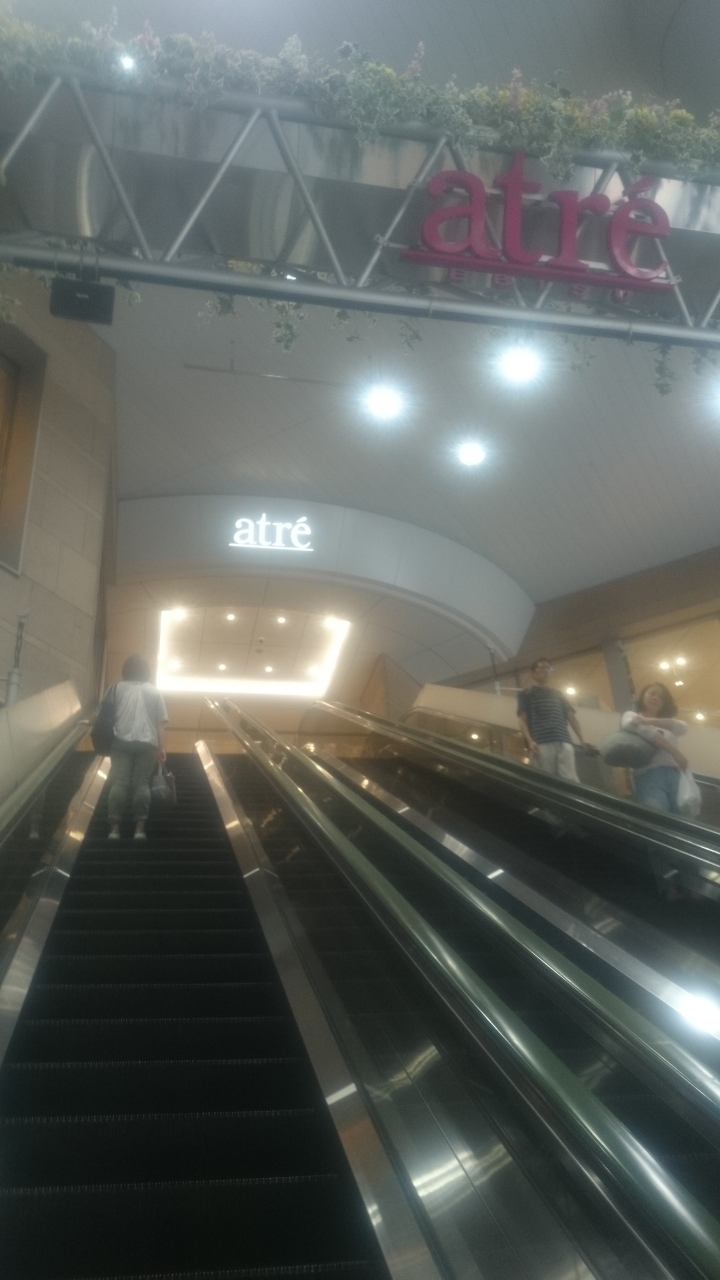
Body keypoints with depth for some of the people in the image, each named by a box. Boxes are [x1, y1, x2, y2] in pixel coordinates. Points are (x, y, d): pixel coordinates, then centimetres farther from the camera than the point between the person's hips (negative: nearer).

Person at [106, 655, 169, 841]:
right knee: (142, 784, -1)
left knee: (119, 783, -5)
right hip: (147, 743, 0)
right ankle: (140, 828, -7)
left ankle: (114, 828, -12)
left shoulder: (118, 688, 13)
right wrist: (162, 748, 6)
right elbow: (161, 723, 8)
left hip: (121, 742, 0)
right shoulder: (154, 691, 14)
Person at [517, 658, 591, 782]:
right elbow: (522, 719, 6)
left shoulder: (557, 694, 29)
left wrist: (582, 740, 8)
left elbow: (571, 717, 23)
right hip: (541, 744, -3)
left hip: (564, 742, 3)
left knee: (571, 780, -11)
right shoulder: (526, 694, 17)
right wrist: (530, 741, -12)